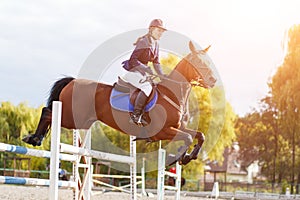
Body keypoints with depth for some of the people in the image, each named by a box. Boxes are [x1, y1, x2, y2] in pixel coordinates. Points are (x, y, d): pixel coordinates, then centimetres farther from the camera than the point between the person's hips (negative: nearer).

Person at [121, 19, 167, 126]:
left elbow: (156, 63, 14)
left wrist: (162, 76, 0)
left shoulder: (155, 44, 9)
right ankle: (135, 114, -26)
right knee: (147, 87, -31)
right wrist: (147, 69, -28)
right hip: (133, 72, -10)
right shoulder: (143, 42, -17)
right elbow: (133, 60, -22)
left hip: (143, 72, 10)